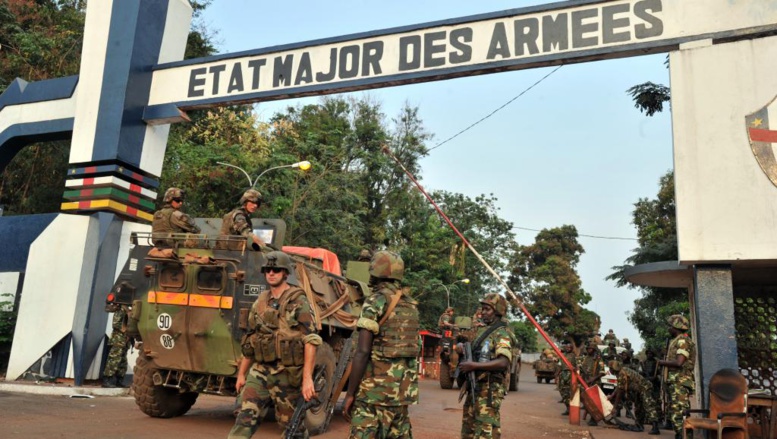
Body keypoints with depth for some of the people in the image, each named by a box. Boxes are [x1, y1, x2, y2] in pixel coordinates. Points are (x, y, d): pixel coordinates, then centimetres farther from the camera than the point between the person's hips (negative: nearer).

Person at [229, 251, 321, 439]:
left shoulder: (298, 302, -7)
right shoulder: (260, 303, 10)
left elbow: (311, 341, -14)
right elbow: (249, 342, 17)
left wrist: (307, 378, -20)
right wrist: (241, 373, 17)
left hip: (288, 374, -4)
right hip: (260, 371, 4)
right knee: (245, 418, -9)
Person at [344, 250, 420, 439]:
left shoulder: (375, 302, -10)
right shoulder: (411, 304, 12)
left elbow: (362, 352, -16)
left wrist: (350, 393, -11)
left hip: (376, 387, -8)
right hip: (403, 387, 8)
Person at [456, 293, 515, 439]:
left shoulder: (502, 334, -11)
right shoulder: (481, 331, 16)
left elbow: (503, 362, -25)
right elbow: (474, 351, 30)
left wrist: (473, 365, -25)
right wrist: (462, 347, 6)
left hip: (489, 390, -9)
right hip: (474, 388, 9)